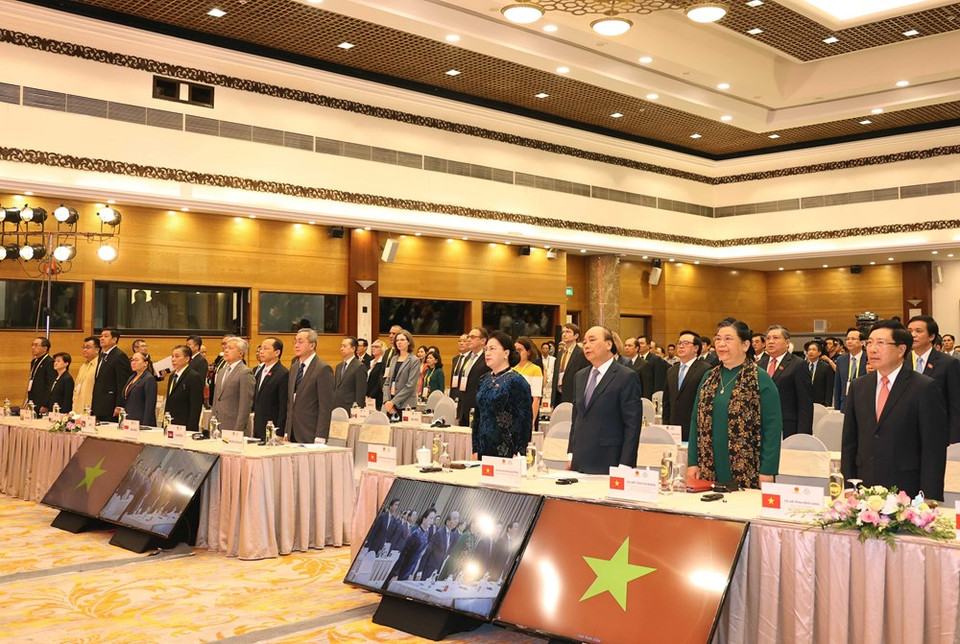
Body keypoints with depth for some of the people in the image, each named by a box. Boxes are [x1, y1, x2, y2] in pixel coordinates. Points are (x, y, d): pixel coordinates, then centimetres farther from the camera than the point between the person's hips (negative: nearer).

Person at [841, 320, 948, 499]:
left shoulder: (925, 388, -5)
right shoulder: (858, 386, 9)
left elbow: (934, 450, -7)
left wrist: (928, 500, -11)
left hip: (906, 489, -4)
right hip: (863, 490, 4)